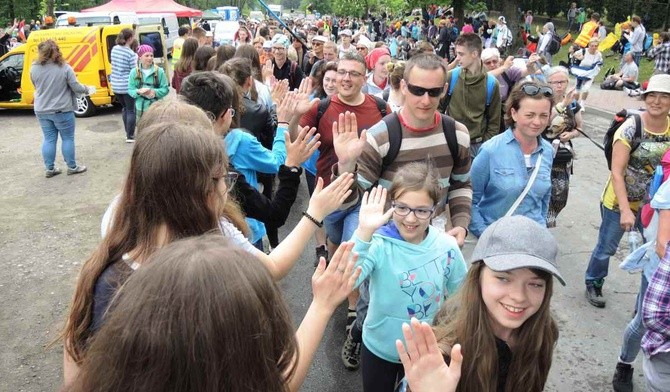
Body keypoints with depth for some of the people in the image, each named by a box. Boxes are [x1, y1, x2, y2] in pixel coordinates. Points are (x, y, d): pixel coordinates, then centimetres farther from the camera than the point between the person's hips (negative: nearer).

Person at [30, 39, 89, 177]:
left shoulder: (34, 68, -3)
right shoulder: (64, 68, -15)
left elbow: (37, 87, 11)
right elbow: (76, 87, -12)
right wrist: (87, 89, 8)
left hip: (42, 110, 4)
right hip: (62, 110, -4)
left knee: (49, 139, 13)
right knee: (68, 138, 9)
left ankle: (49, 169, 19)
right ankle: (72, 167, 17)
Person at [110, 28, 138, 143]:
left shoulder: (114, 49, 5)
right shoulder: (131, 54, -17)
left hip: (115, 85, 7)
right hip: (127, 86, -7)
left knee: (125, 108, 21)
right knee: (131, 110, 5)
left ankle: (128, 133, 27)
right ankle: (130, 136, 9)